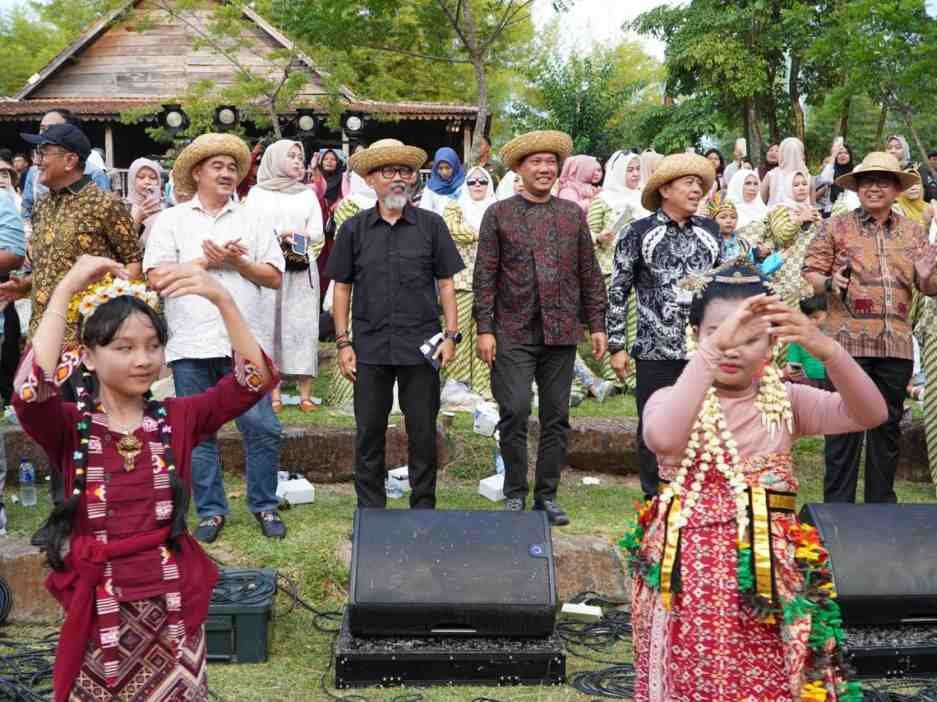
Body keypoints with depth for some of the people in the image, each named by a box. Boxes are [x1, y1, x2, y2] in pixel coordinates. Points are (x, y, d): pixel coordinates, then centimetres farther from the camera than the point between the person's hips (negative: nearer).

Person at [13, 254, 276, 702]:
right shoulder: (70, 427, -7)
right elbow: (29, 393, -29)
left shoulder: (177, 418, -1)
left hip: (173, 599, 2)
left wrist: (221, 299, -24)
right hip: (100, 605, -1)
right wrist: (66, 290, -30)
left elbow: (255, 379, -12)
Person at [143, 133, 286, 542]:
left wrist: (237, 261, -8)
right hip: (191, 346, 0)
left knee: (262, 428, -2)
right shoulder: (171, 220, 8)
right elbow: (156, 277, -3)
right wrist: (206, 261, -7)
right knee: (199, 434, 5)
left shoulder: (253, 221, 13)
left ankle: (264, 506, 14)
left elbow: (275, 277, 6)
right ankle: (211, 512, 17)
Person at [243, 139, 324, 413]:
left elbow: (318, 233, 6)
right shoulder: (257, 193, 11)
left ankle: (305, 394, -4)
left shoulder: (308, 194, 16)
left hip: (302, 270, 1)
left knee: (303, 326, -4)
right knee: (269, 326, -4)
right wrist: (280, 236, -12)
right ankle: (274, 393, -3)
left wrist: (292, 235, -10)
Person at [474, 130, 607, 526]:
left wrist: (597, 325, 6)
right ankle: (515, 494, 9)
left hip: (561, 332, 3)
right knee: (514, 413, -6)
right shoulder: (498, 214, 3)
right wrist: (484, 328, -7)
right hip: (513, 333, -3)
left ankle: (547, 496, 15)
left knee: (556, 417, 6)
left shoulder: (573, 214, 11)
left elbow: (590, 274, 12)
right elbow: (485, 275, 0)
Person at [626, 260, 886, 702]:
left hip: (770, 583, 2)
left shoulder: (784, 401, 4)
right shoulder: (673, 400, -4)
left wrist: (824, 348, -28)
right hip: (693, 581, -2)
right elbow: (664, 439, -29)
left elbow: (870, 414, -11)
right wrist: (712, 348, -33)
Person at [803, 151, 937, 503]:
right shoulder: (835, 227, 4)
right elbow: (810, 272, 3)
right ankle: (838, 504, 7)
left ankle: (882, 503, 22)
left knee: (888, 427, 11)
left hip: (896, 345, 4)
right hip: (848, 341, -3)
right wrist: (829, 283, -17)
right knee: (844, 426, -2)